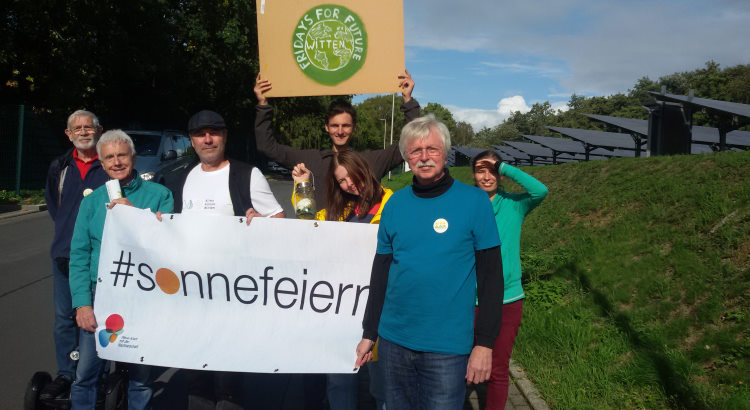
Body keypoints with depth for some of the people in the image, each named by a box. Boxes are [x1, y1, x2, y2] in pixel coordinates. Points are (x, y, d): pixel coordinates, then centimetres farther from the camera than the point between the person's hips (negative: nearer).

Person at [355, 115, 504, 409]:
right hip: (393, 342, 4)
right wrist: (369, 333, 10)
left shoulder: (474, 202, -7)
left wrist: (484, 342, -9)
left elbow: (490, 276, -6)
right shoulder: (395, 204, 3)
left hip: (448, 347, -4)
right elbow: (380, 273, 9)